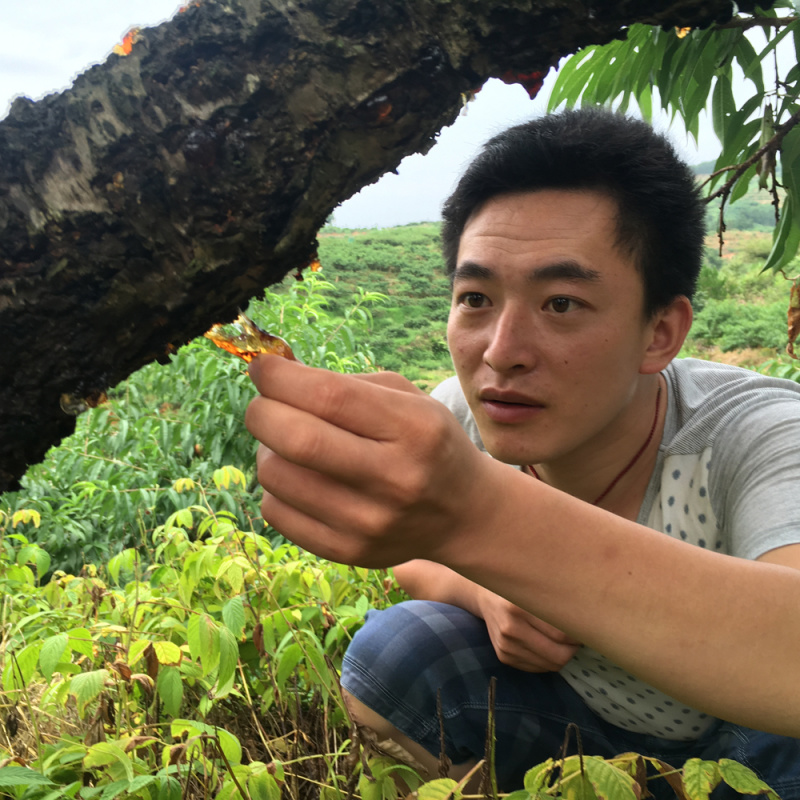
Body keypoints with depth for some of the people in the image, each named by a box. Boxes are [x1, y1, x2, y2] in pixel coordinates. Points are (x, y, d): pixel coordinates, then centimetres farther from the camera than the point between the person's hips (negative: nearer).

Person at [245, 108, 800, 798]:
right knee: (388, 651, -17)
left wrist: (480, 516, -60)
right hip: (586, 720, 4)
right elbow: (412, 559, 2)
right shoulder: (460, 422, -17)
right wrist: (486, 595, -22)